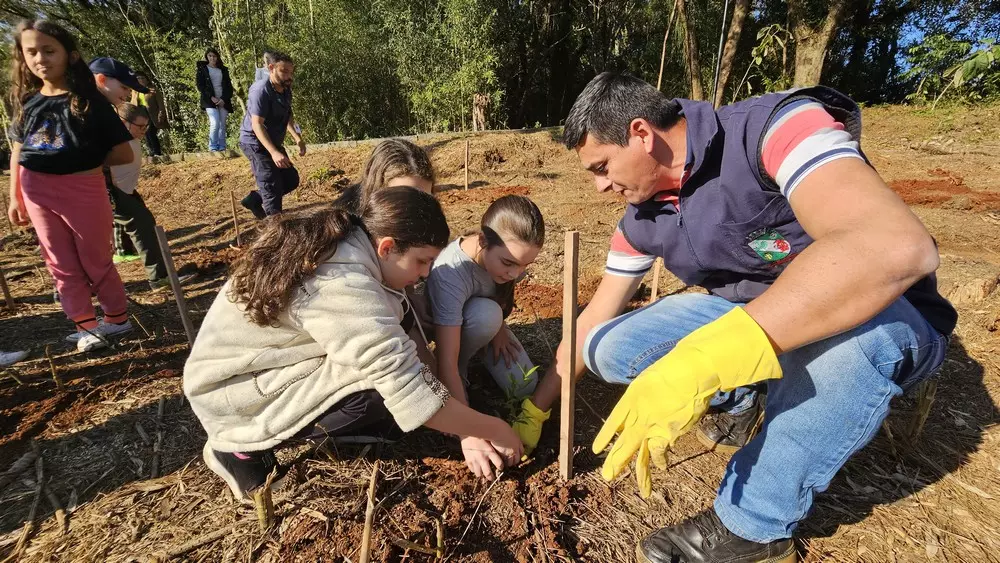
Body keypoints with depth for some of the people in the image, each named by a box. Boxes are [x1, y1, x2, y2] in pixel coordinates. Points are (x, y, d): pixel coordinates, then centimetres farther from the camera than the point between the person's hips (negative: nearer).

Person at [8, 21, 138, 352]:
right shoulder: (26, 102, 6)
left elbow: (124, 153, -9)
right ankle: (87, 326, 19)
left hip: (83, 191, -5)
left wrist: (86, 164, -2)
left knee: (96, 261, 8)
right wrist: (14, 197, 11)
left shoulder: (89, 101, -8)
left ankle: (117, 318, 24)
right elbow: (17, 152, 12)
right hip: (37, 193, 5)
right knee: (62, 265, 9)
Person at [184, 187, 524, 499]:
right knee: (385, 392, -23)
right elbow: (411, 391, -34)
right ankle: (245, 446, -4)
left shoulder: (349, 241, -8)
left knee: (394, 324, -5)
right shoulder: (343, 288, -35)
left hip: (269, 358, 8)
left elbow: (406, 322, -3)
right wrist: (494, 431, -20)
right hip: (234, 390, -8)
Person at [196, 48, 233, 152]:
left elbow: (229, 86, 10)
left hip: (223, 101, 3)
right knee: (215, 123, -17)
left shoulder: (223, 69, 15)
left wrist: (224, 99, -5)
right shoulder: (202, 69, 9)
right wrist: (211, 97, -11)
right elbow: (200, 85, 3)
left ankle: (222, 148, -1)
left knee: (222, 124, -2)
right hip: (210, 101, -3)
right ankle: (213, 148, -12)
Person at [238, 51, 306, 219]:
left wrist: (298, 138, -6)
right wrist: (274, 152, -41)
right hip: (255, 143, -9)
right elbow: (257, 124, -28)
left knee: (291, 180, 12)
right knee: (272, 187, -12)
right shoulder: (261, 90, -22)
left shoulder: (286, 89, 4)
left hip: (273, 143, 9)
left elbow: (287, 117, 12)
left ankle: (254, 199, 27)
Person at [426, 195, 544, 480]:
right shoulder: (450, 273, -41)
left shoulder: (509, 249, -26)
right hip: (445, 324, -4)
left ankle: (478, 352, 14)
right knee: (485, 315, -37)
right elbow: (446, 363, -43)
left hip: (488, 321, 4)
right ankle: (465, 365, -8)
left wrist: (498, 327, -12)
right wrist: (468, 435, -46)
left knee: (524, 387, -13)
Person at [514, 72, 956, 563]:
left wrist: (702, 361, -51)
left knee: (847, 327, -40)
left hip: (886, 322, -4)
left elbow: (897, 247, -41)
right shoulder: (641, 219, -5)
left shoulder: (775, 126, -25)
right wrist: (535, 410, 6)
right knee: (608, 349, -10)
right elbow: (596, 318, 2)